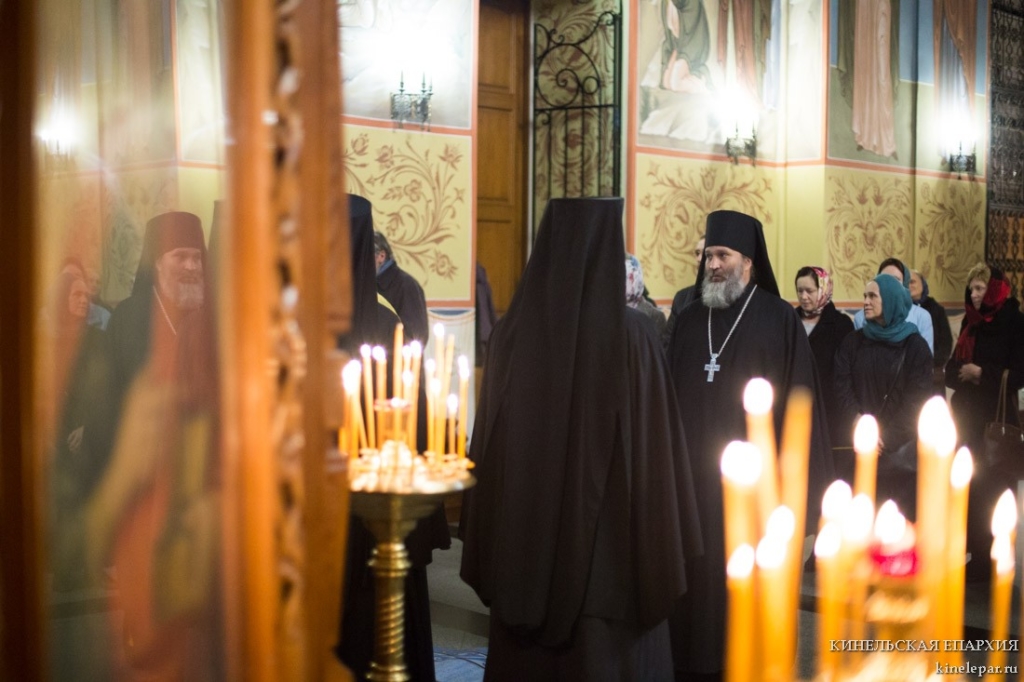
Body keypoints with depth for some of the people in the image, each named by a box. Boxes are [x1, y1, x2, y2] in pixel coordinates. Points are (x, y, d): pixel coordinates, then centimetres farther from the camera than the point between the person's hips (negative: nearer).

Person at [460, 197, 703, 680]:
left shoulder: (512, 331, -4)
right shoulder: (630, 333, -14)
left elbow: (488, 445, 1)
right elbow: (656, 447, -11)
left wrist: (490, 547, 11)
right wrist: (662, 547, 0)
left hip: (523, 540, 3)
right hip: (610, 540, -3)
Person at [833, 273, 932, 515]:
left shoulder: (914, 345, 1)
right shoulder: (853, 342, 8)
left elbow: (917, 399, -4)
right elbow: (842, 387, -1)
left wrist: (886, 437, -12)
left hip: (901, 447, -2)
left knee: (901, 512, -2)